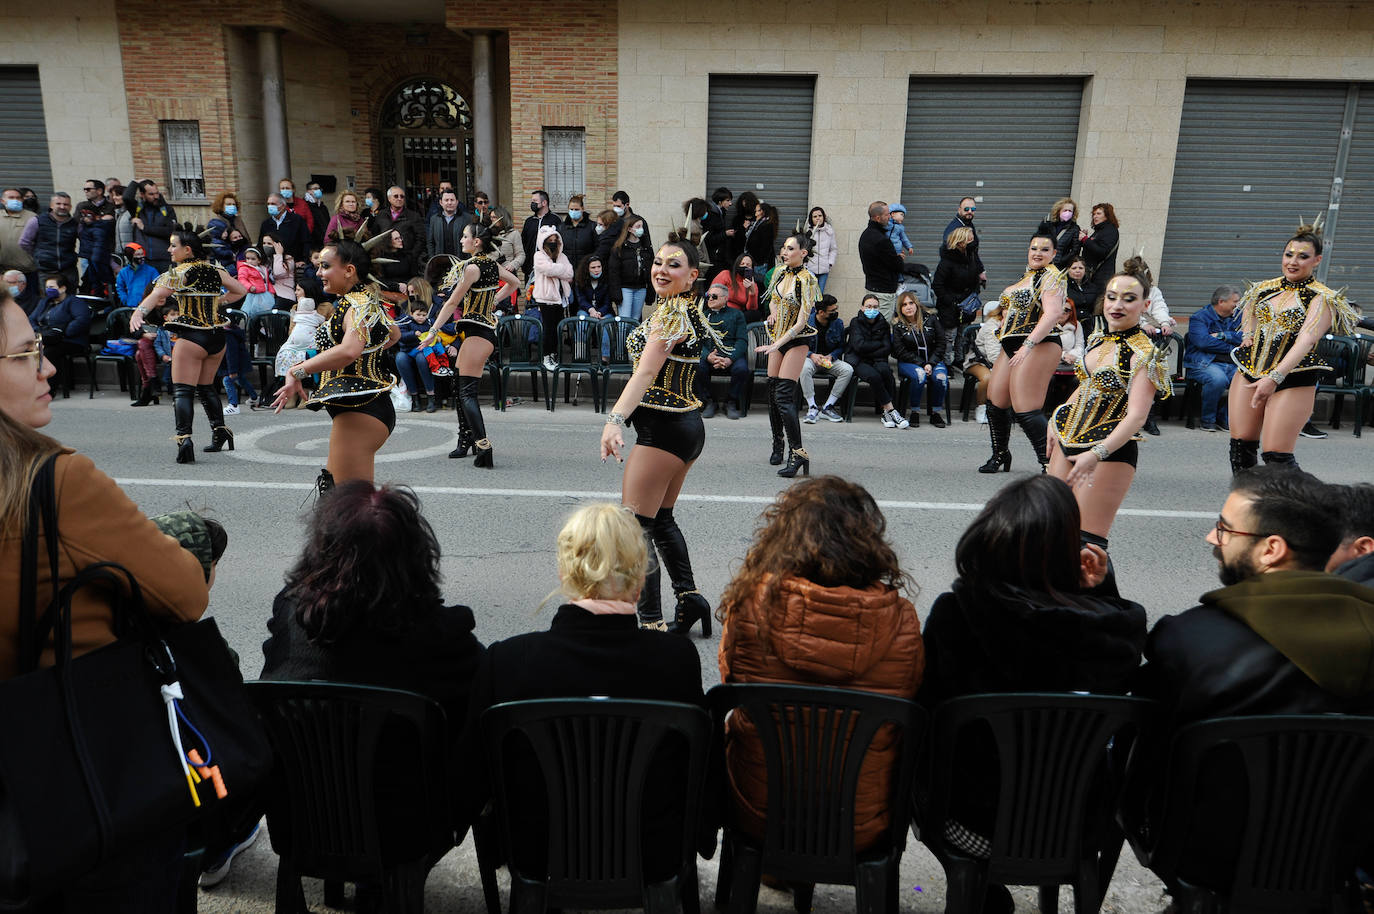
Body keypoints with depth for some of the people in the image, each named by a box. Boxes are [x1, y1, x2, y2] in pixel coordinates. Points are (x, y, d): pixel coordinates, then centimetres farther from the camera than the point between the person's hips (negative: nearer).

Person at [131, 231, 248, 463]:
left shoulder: (179, 273, -8)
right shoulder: (215, 270, 9)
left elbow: (157, 294, -25)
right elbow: (240, 290, 22)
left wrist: (138, 313, -39)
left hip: (192, 337, -6)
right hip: (217, 336, 6)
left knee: (182, 390, -7)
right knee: (206, 387, 22)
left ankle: (184, 437, -22)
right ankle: (220, 431, 24)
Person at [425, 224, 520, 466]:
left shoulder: (472, 267, -13)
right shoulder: (492, 264, 11)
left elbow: (452, 303, -12)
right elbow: (514, 282, 30)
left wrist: (433, 332, -8)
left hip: (476, 332, -9)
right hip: (487, 330, 9)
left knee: (467, 392, -12)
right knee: (462, 389, 15)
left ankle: (483, 445, -21)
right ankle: (466, 442, 21)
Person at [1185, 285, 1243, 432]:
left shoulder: (1238, 316, 18)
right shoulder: (1199, 317, 2)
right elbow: (1203, 341, -15)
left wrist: (1223, 336, -8)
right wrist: (1231, 348, -8)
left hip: (1232, 363, 5)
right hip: (1204, 362, -5)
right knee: (1218, 379, -36)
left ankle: (1224, 418, -4)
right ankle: (1207, 420, -14)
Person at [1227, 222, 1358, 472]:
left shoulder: (1322, 299, -6)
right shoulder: (1264, 289, 11)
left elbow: (1306, 341, -21)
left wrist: (1274, 378, -33)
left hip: (1292, 381, -5)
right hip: (1249, 372, 5)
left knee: (1276, 455, -12)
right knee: (1241, 445, 3)